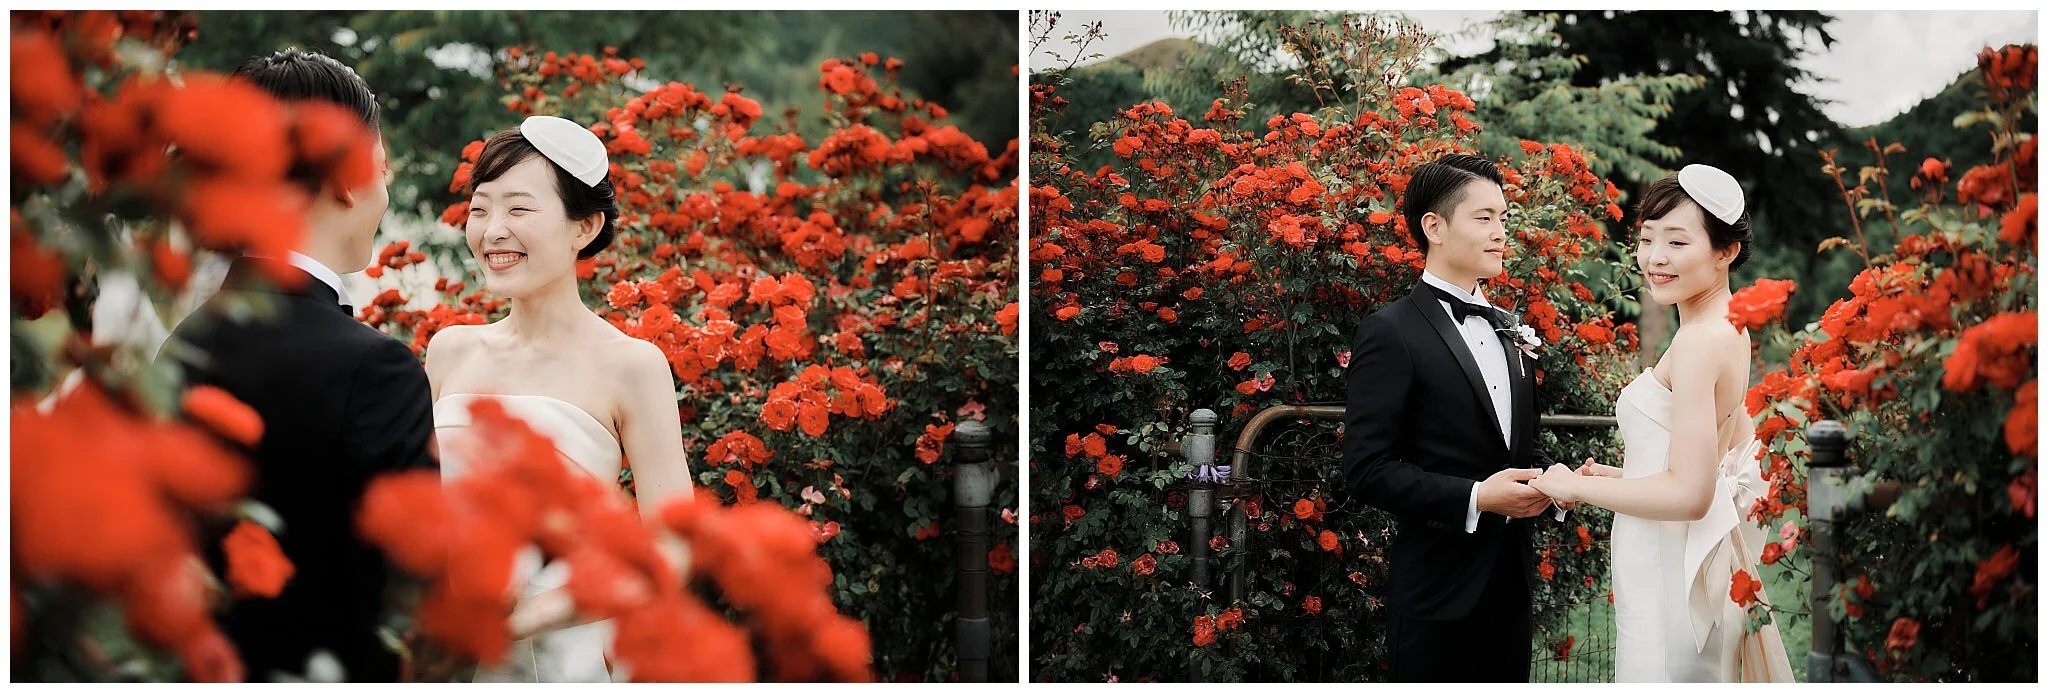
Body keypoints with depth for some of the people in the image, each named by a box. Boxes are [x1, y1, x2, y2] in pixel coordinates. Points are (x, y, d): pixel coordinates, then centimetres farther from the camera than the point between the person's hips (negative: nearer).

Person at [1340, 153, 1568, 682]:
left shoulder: (1508, 332, 14)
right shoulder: (1392, 335, -10)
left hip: (1510, 578, 7)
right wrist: (1475, 498, -21)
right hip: (1439, 590, -7)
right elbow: (1368, 470, -15)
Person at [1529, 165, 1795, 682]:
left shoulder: (1699, 341, -19)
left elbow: (1688, 495, -24)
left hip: (1668, 578, -10)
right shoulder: (1729, 330, 10)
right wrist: (1618, 477, 13)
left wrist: (1577, 486, -12)